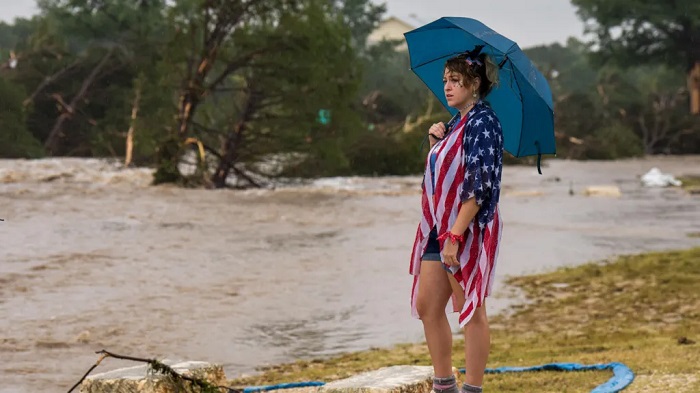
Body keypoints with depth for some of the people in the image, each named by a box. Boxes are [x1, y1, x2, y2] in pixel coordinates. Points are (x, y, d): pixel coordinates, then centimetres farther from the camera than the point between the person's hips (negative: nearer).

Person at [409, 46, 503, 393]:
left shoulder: (483, 121, -13)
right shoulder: (456, 124, 15)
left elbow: (479, 185, -20)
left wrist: (455, 236, -24)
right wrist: (437, 141, 6)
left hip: (468, 229, -9)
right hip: (439, 228, 9)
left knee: (469, 310, -2)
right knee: (427, 306, 9)